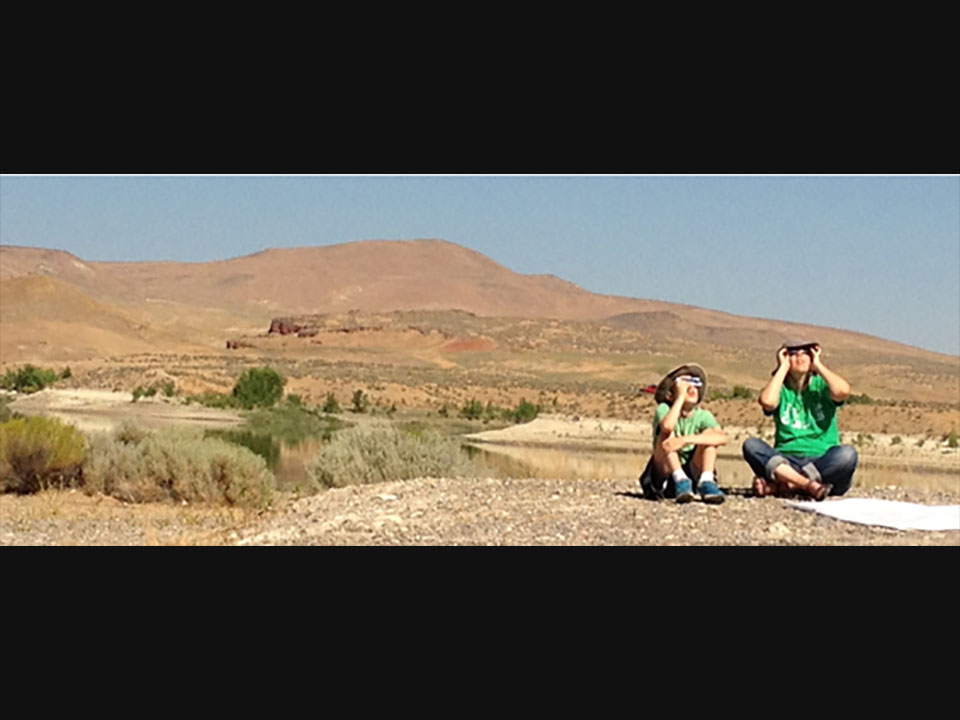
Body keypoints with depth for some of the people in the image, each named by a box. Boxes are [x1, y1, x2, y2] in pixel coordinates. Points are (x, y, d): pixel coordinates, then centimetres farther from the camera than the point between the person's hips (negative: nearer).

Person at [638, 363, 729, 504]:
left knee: (709, 433, -14)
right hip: (663, 479, -2)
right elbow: (667, 426, -33)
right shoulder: (664, 409, -8)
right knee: (667, 434, -21)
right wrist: (681, 396, -23)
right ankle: (680, 481, -34)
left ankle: (706, 483, -27)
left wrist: (686, 439, -37)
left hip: (693, 475, 2)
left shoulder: (703, 416, -3)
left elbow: (723, 438, -25)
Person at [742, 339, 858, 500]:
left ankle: (778, 486, -34)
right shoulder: (781, 389, 12)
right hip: (786, 463, 0)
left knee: (847, 454, -32)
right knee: (751, 445, -25)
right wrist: (783, 367, -1)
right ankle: (810, 486, -39)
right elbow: (767, 402, -13)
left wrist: (818, 366, 1)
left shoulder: (821, 386, 12)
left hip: (823, 461, 0)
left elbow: (843, 391, -12)